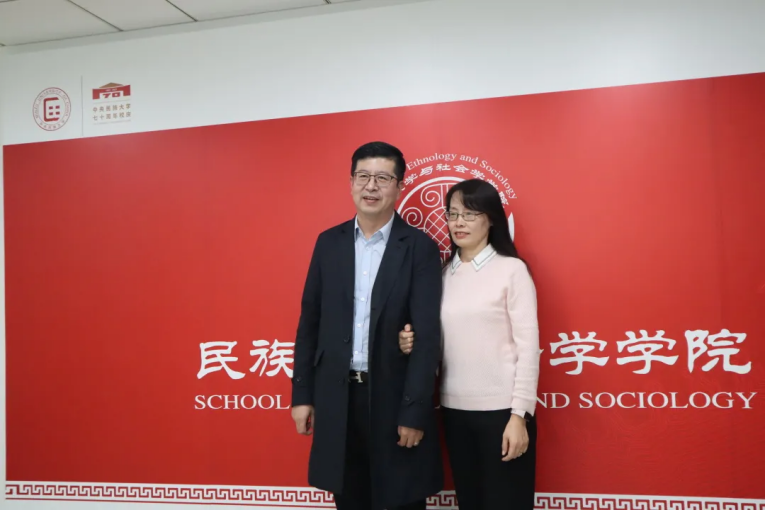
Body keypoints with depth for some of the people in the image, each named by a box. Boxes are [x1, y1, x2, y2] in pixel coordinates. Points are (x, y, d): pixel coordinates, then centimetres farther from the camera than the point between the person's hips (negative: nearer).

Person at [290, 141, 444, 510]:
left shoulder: (420, 247, -5)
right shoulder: (329, 242, 7)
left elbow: (427, 335, -9)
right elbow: (310, 322, 8)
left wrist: (414, 411, -13)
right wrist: (302, 394, 4)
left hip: (394, 397, -3)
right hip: (337, 397, 3)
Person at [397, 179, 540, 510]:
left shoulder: (512, 270, -5)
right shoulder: (444, 273, 8)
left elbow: (528, 347, -7)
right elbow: (440, 341, 11)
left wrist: (520, 414, -12)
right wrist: (413, 344, -9)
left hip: (501, 410, -4)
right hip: (454, 410, 5)